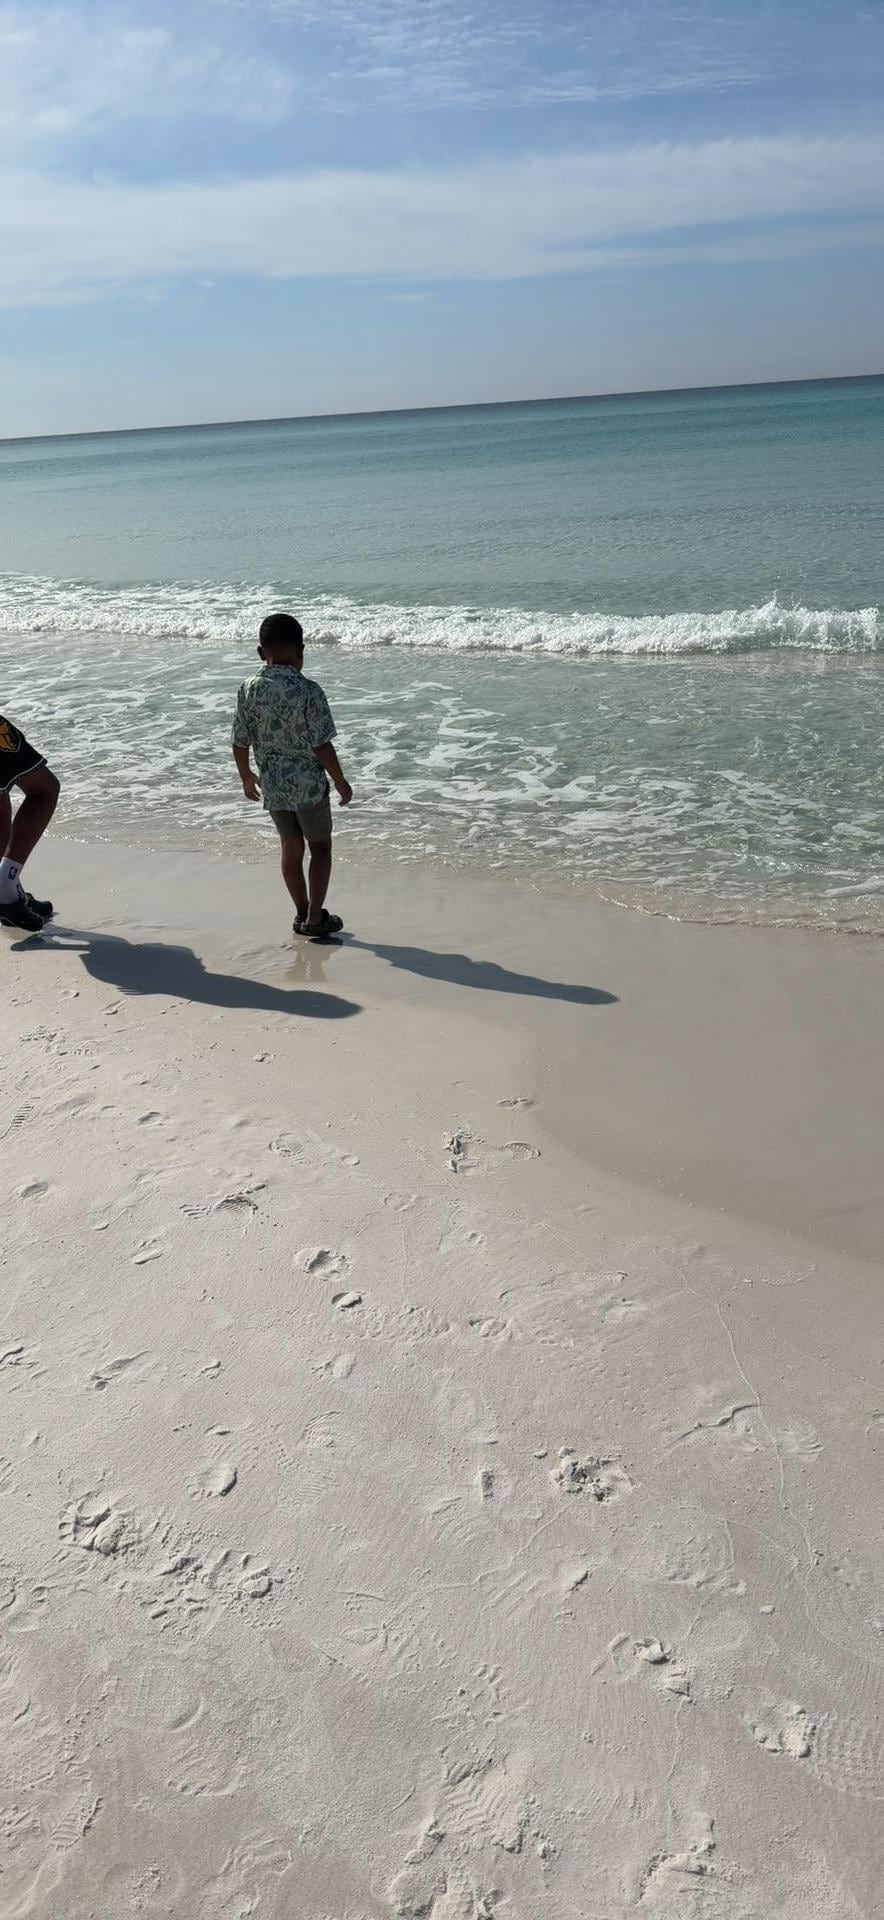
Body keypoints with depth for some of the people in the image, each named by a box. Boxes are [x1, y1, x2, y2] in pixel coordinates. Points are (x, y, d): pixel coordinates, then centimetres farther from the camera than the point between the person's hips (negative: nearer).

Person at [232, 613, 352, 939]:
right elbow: (321, 746, -17)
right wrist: (341, 782, -4)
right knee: (320, 845, 12)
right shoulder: (308, 691, -18)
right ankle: (315, 918, 9)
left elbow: (240, 743, 1)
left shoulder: (249, 689, -5)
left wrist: (246, 776, 18)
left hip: (272, 786, 4)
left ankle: (303, 913, 29)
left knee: (291, 848, 18)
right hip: (308, 783, -4)